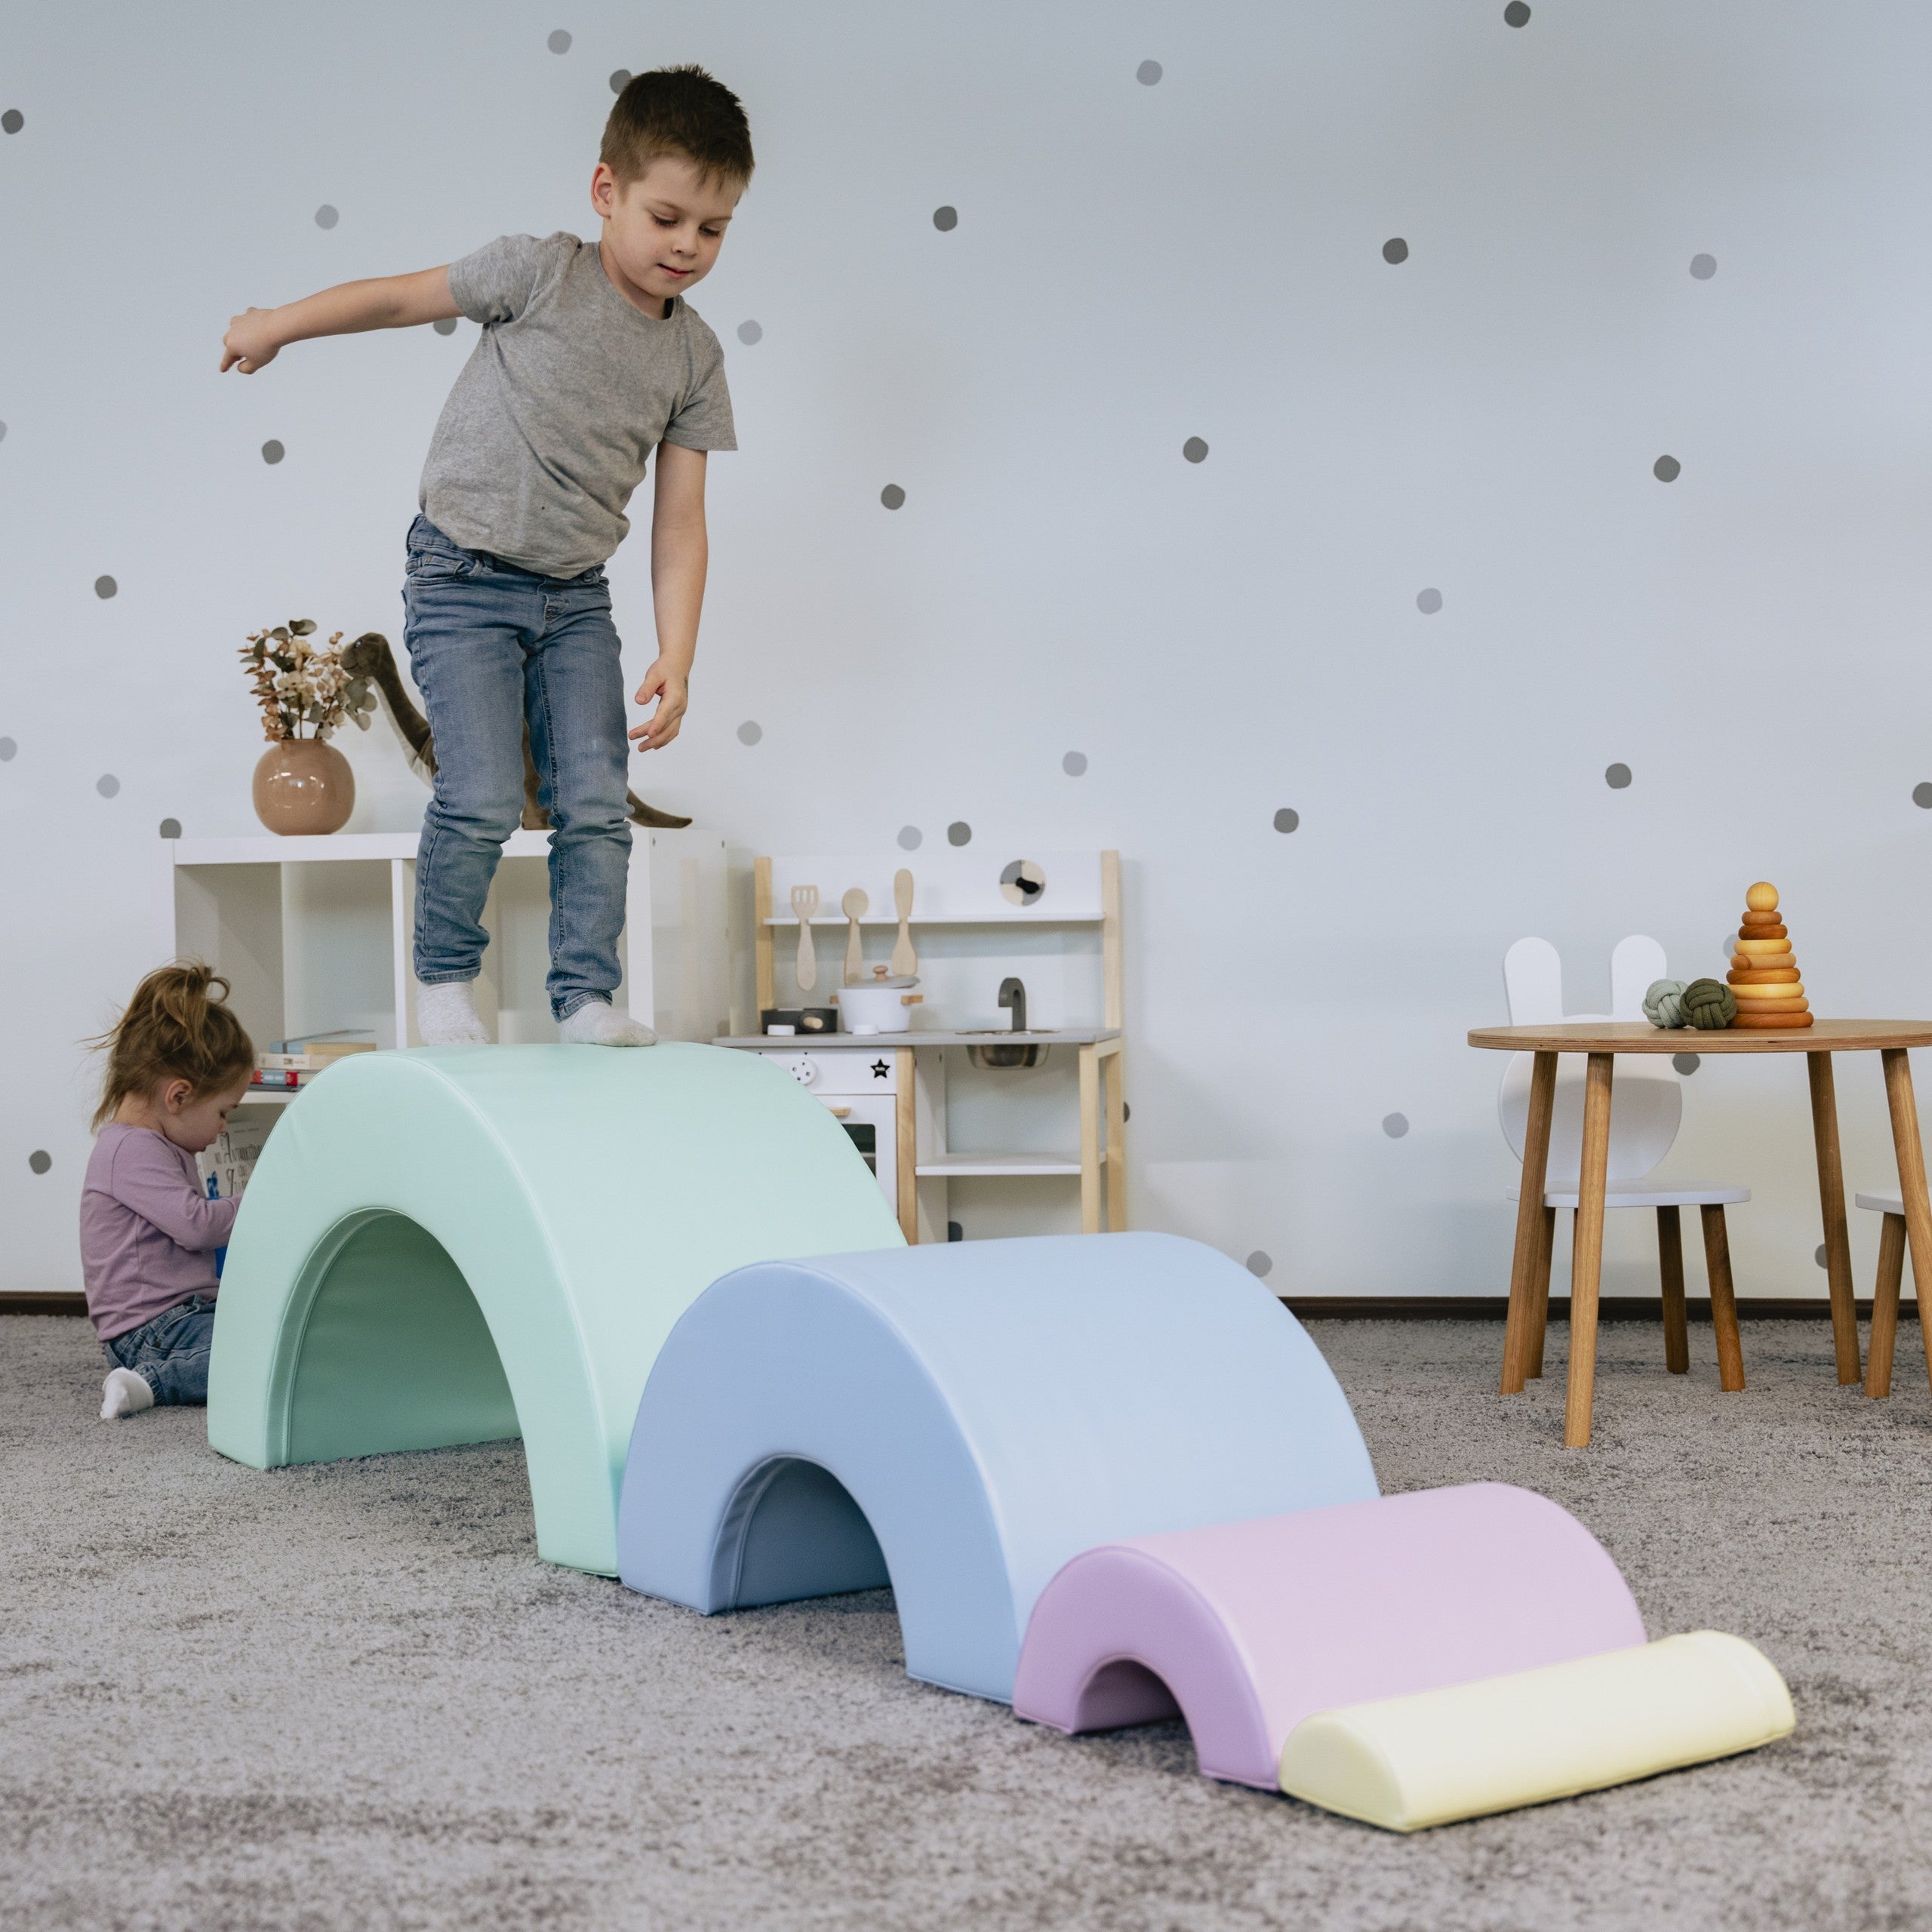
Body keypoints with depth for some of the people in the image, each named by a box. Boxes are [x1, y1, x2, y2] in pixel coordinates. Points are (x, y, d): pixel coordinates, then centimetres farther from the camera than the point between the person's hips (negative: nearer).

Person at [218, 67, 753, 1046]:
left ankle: (585, 994, 7)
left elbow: (680, 521, 2)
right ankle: (444, 975, 10)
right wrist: (272, 327, 14)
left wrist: (675, 658, -6)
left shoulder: (694, 357, 2)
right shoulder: (541, 274, -10)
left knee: (596, 800, -4)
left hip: (574, 597, 4)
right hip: (464, 579, -4)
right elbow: (399, 297, 2)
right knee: (485, 796, -12)